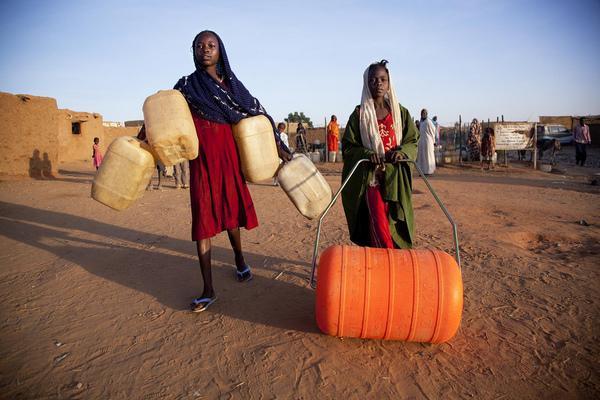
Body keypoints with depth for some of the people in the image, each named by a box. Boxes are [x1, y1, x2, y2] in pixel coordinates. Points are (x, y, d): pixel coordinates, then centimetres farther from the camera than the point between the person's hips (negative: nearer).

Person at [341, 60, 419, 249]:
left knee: (393, 225, 3)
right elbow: (348, 146, 1)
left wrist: (402, 151, -11)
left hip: (395, 177, 2)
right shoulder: (359, 114, 3)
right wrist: (367, 153, -17)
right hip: (371, 176, -2)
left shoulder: (400, 112, 9)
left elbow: (413, 141, 10)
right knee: (379, 226, -13)